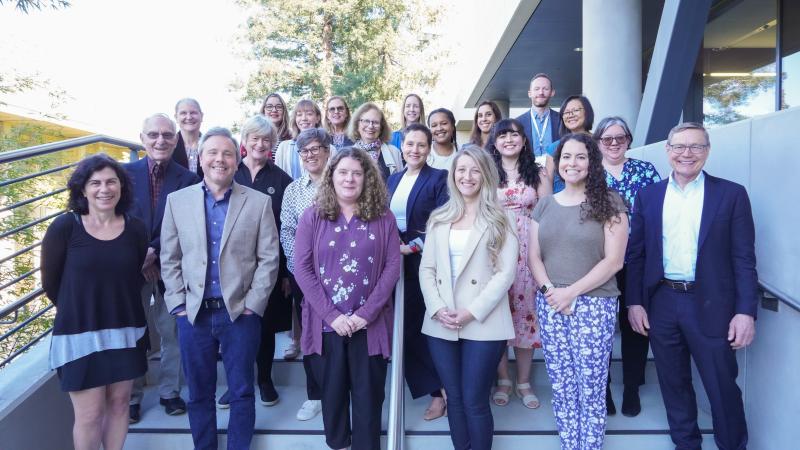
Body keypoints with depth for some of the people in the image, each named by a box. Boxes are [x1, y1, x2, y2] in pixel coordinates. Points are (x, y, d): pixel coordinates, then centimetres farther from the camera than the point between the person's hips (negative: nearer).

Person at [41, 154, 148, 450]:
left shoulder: (135, 229, -3)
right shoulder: (64, 227, -11)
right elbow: (50, 282, 0)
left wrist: (116, 306, 9)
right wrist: (78, 311, 11)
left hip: (125, 331, 3)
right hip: (79, 334, -3)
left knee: (119, 403, 14)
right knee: (90, 415, 5)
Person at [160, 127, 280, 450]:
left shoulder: (259, 202, -1)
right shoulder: (177, 200, 5)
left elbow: (268, 258, -2)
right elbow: (169, 259, 6)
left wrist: (252, 305, -7)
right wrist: (179, 306, -1)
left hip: (241, 313, -1)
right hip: (193, 314, 2)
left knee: (242, 392, 8)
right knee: (198, 393, 13)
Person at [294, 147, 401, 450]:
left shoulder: (383, 218, 1)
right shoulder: (312, 217, 0)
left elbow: (392, 266, -4)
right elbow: (302, 269, -5)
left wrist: (366, 314, -13)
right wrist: (332, 314, -14)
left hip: (370, 324, 0)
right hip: (326, 323, 1)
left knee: (368, 395, 7)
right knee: (332, 392, 14)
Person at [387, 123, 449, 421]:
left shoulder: (438, 178, -6)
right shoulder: (393, 179, 13)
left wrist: (413, 246, -18)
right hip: (396, 263, 6)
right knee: (405, 326, 10)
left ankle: (438, 391, 15)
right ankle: (433, 388, 26)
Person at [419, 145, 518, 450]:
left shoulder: (499, 220, 1)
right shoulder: (439, 219, 12)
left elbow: (505, 273, -7)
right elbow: (426, 268, 8)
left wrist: (471, 313, -15)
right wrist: (437, 308, -8)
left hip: (483, 324, -3)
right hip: (441, 325, 4)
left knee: (475, 402, 0)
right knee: (454, 399, 12)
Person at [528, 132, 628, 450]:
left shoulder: (608, 202, -2)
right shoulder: (545, 206, 11)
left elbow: (613, 260, -8)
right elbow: (533, 257, 9)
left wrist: (571, 292, -14)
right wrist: (550, 290, -8)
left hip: (594, 305, -4)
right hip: (550, 305, 4)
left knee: (591, 390, 2)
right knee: (561, 388, 10)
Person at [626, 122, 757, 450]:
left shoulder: (731, 194, 0)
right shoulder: (648, 195, 6)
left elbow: (744, 259, -3)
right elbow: (635, 254, 6)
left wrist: (746, 311, -9)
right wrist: (634, 302, 1)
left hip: (711, 306, -2)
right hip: (661, 304, 3)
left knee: (722, 388, 8)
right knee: (673, 385, 15)